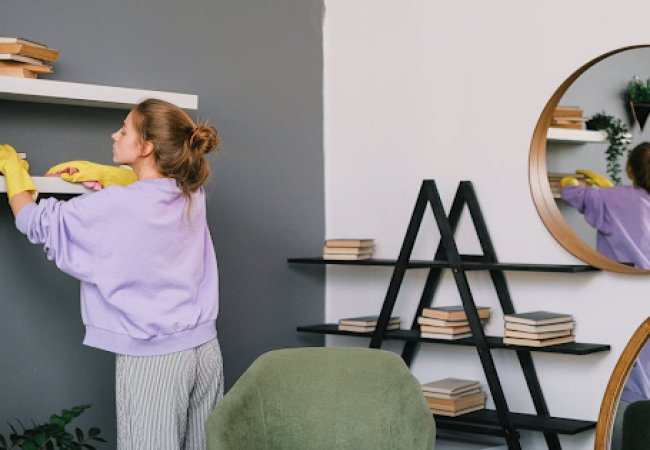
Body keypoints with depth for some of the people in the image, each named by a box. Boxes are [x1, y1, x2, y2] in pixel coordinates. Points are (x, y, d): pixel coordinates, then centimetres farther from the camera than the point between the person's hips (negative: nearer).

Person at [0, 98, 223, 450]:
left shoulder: (113, 207, -15)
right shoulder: (192, 194, 2)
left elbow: (33, 221, -1)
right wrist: (100, 173, 20)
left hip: (152, 358, -6)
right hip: (205, 348, 6)